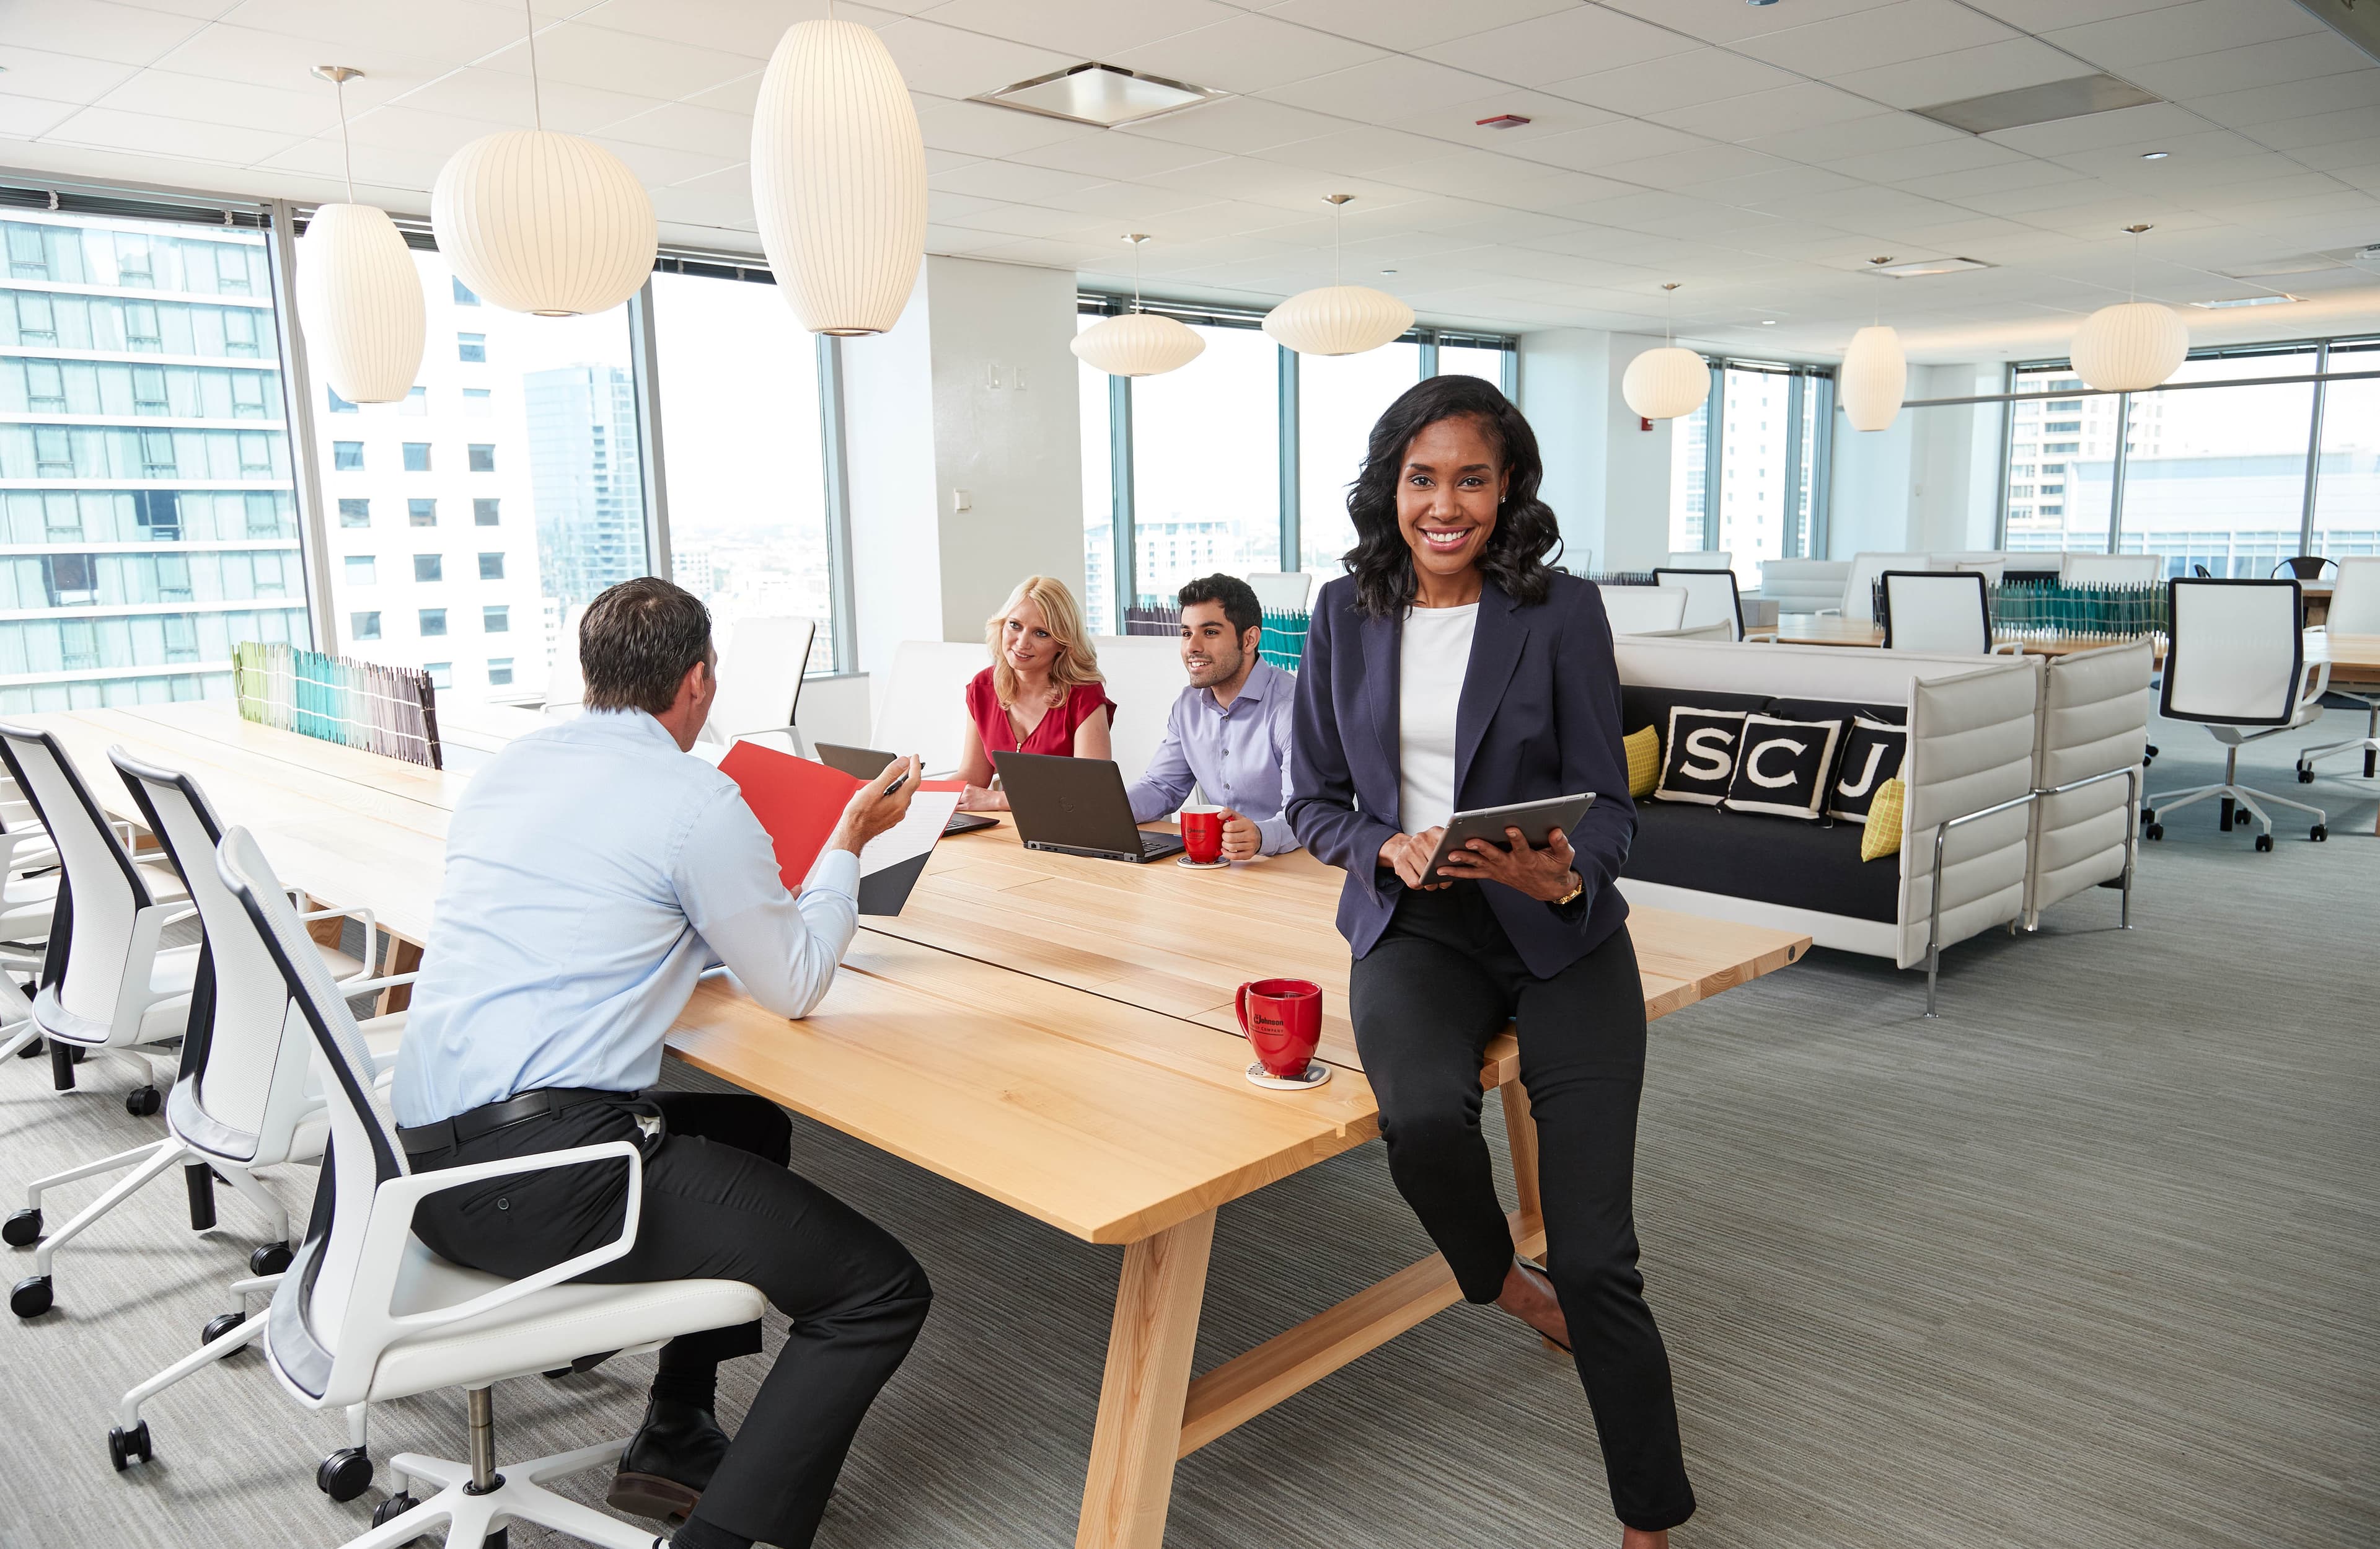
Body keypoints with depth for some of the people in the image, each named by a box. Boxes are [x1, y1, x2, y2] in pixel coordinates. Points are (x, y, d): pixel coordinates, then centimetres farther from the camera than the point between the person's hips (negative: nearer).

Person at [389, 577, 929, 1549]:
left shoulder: (506, 770, 14)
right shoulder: (696, 801, -10)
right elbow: (794, 987, 1)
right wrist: (850, 844, 13)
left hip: (425, 1162, 9)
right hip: (543, 1172, -9)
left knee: (754, 1130, 29)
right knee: (882, 1290, -6)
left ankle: (675, 1441, 30)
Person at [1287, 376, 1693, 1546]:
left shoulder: (1562, 612, -3)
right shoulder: (1348, 613, 4)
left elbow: (1606, 804, -1)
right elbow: (1314, 801, 8)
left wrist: (1564, 876, -23)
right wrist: (1389, 850, -13)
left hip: (1559, 932, -1)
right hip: (1413, 924, 1)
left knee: (1597, 1257, -7)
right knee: (1421, 1118, -32)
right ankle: (1502, 1281, 5)